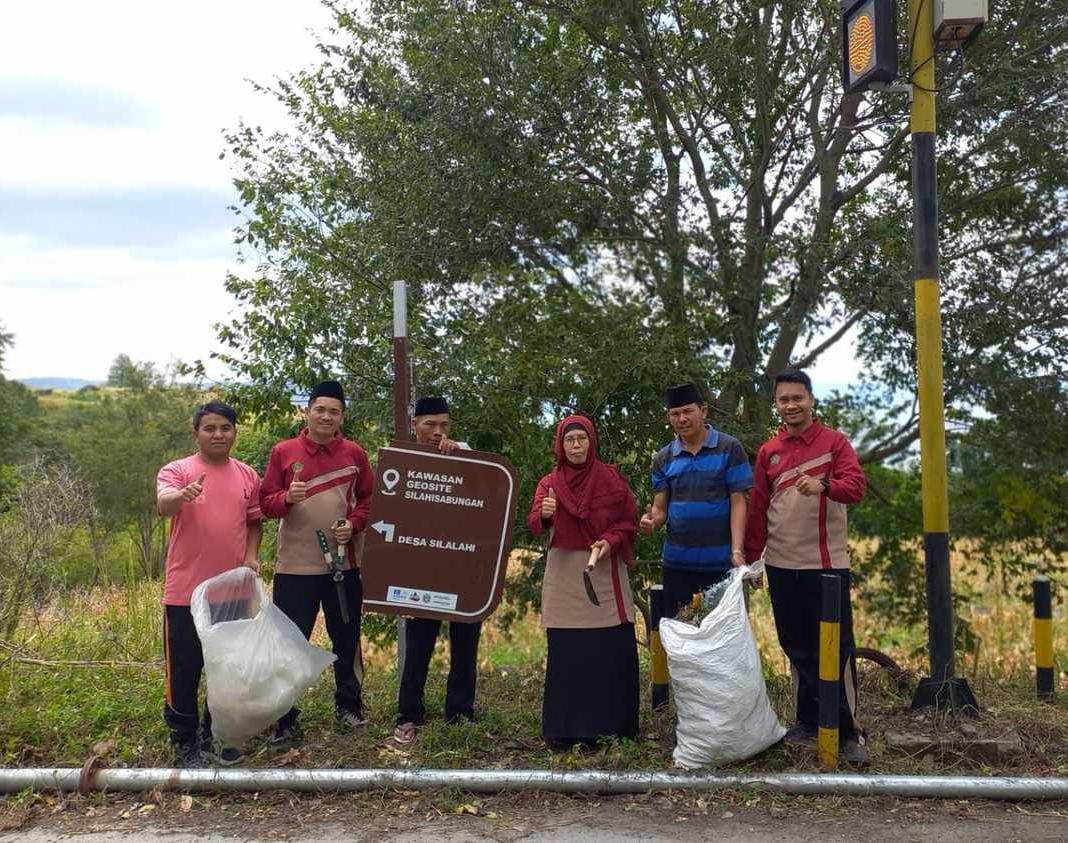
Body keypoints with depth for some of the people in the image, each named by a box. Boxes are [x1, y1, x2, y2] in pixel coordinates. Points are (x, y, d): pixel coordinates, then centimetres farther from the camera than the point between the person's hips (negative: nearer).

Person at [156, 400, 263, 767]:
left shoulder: (248, 475, 7)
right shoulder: (177, 470, -6)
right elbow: (163, 505, -26)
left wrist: (251, 554, -1)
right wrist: (183, 495, -49)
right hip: (186, 591, -4)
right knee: (183, 669, 5)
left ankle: (216, 736, 31)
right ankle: (185, 742, 22)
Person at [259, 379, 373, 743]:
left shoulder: (354, 453, 3)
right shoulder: (284, 451, -1)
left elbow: (368, 500, 9)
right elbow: (266, 503, -1)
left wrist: (353, 524, -9)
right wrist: (287, 498, -22)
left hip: (345, 563, 2)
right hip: (295, 565, -2)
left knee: (346, 638, 14)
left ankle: (349, 704, 30)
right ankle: (285, 717, 15)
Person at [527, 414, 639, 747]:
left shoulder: (612, 479, 5)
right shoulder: (549, 483, 6)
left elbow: (629, 522, 6)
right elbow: (534, 524, -8)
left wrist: (610, 541, -13)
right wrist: (543, 515, -31)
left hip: (605, 573, 0)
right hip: (564, 574, 0)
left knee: (612, 650, -3)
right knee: (566, 653, 0)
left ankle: (614, 723, 11)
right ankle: (566, 728, 8)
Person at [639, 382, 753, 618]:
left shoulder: (729, 449, -2)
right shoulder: (663, 458, 8)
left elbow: (738, 502, -5)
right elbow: (660, 508, 8)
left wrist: (737, 551, -15)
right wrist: (651, 520, -16)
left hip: (720, 560, -3)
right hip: (678, 561, 3)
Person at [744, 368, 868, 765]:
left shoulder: (834, 442, -1)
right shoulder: (768, 451, 9)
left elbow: (856, 485, -14)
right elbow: (757, 508, 11)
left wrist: (824, 485, -34)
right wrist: (752, 557, 8)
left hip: (827, 563, -4)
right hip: (781, 565, 4)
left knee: (836, 647, -2)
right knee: (797, 647, 12)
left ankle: (848, 731, 6)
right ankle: (810, 721, 23)